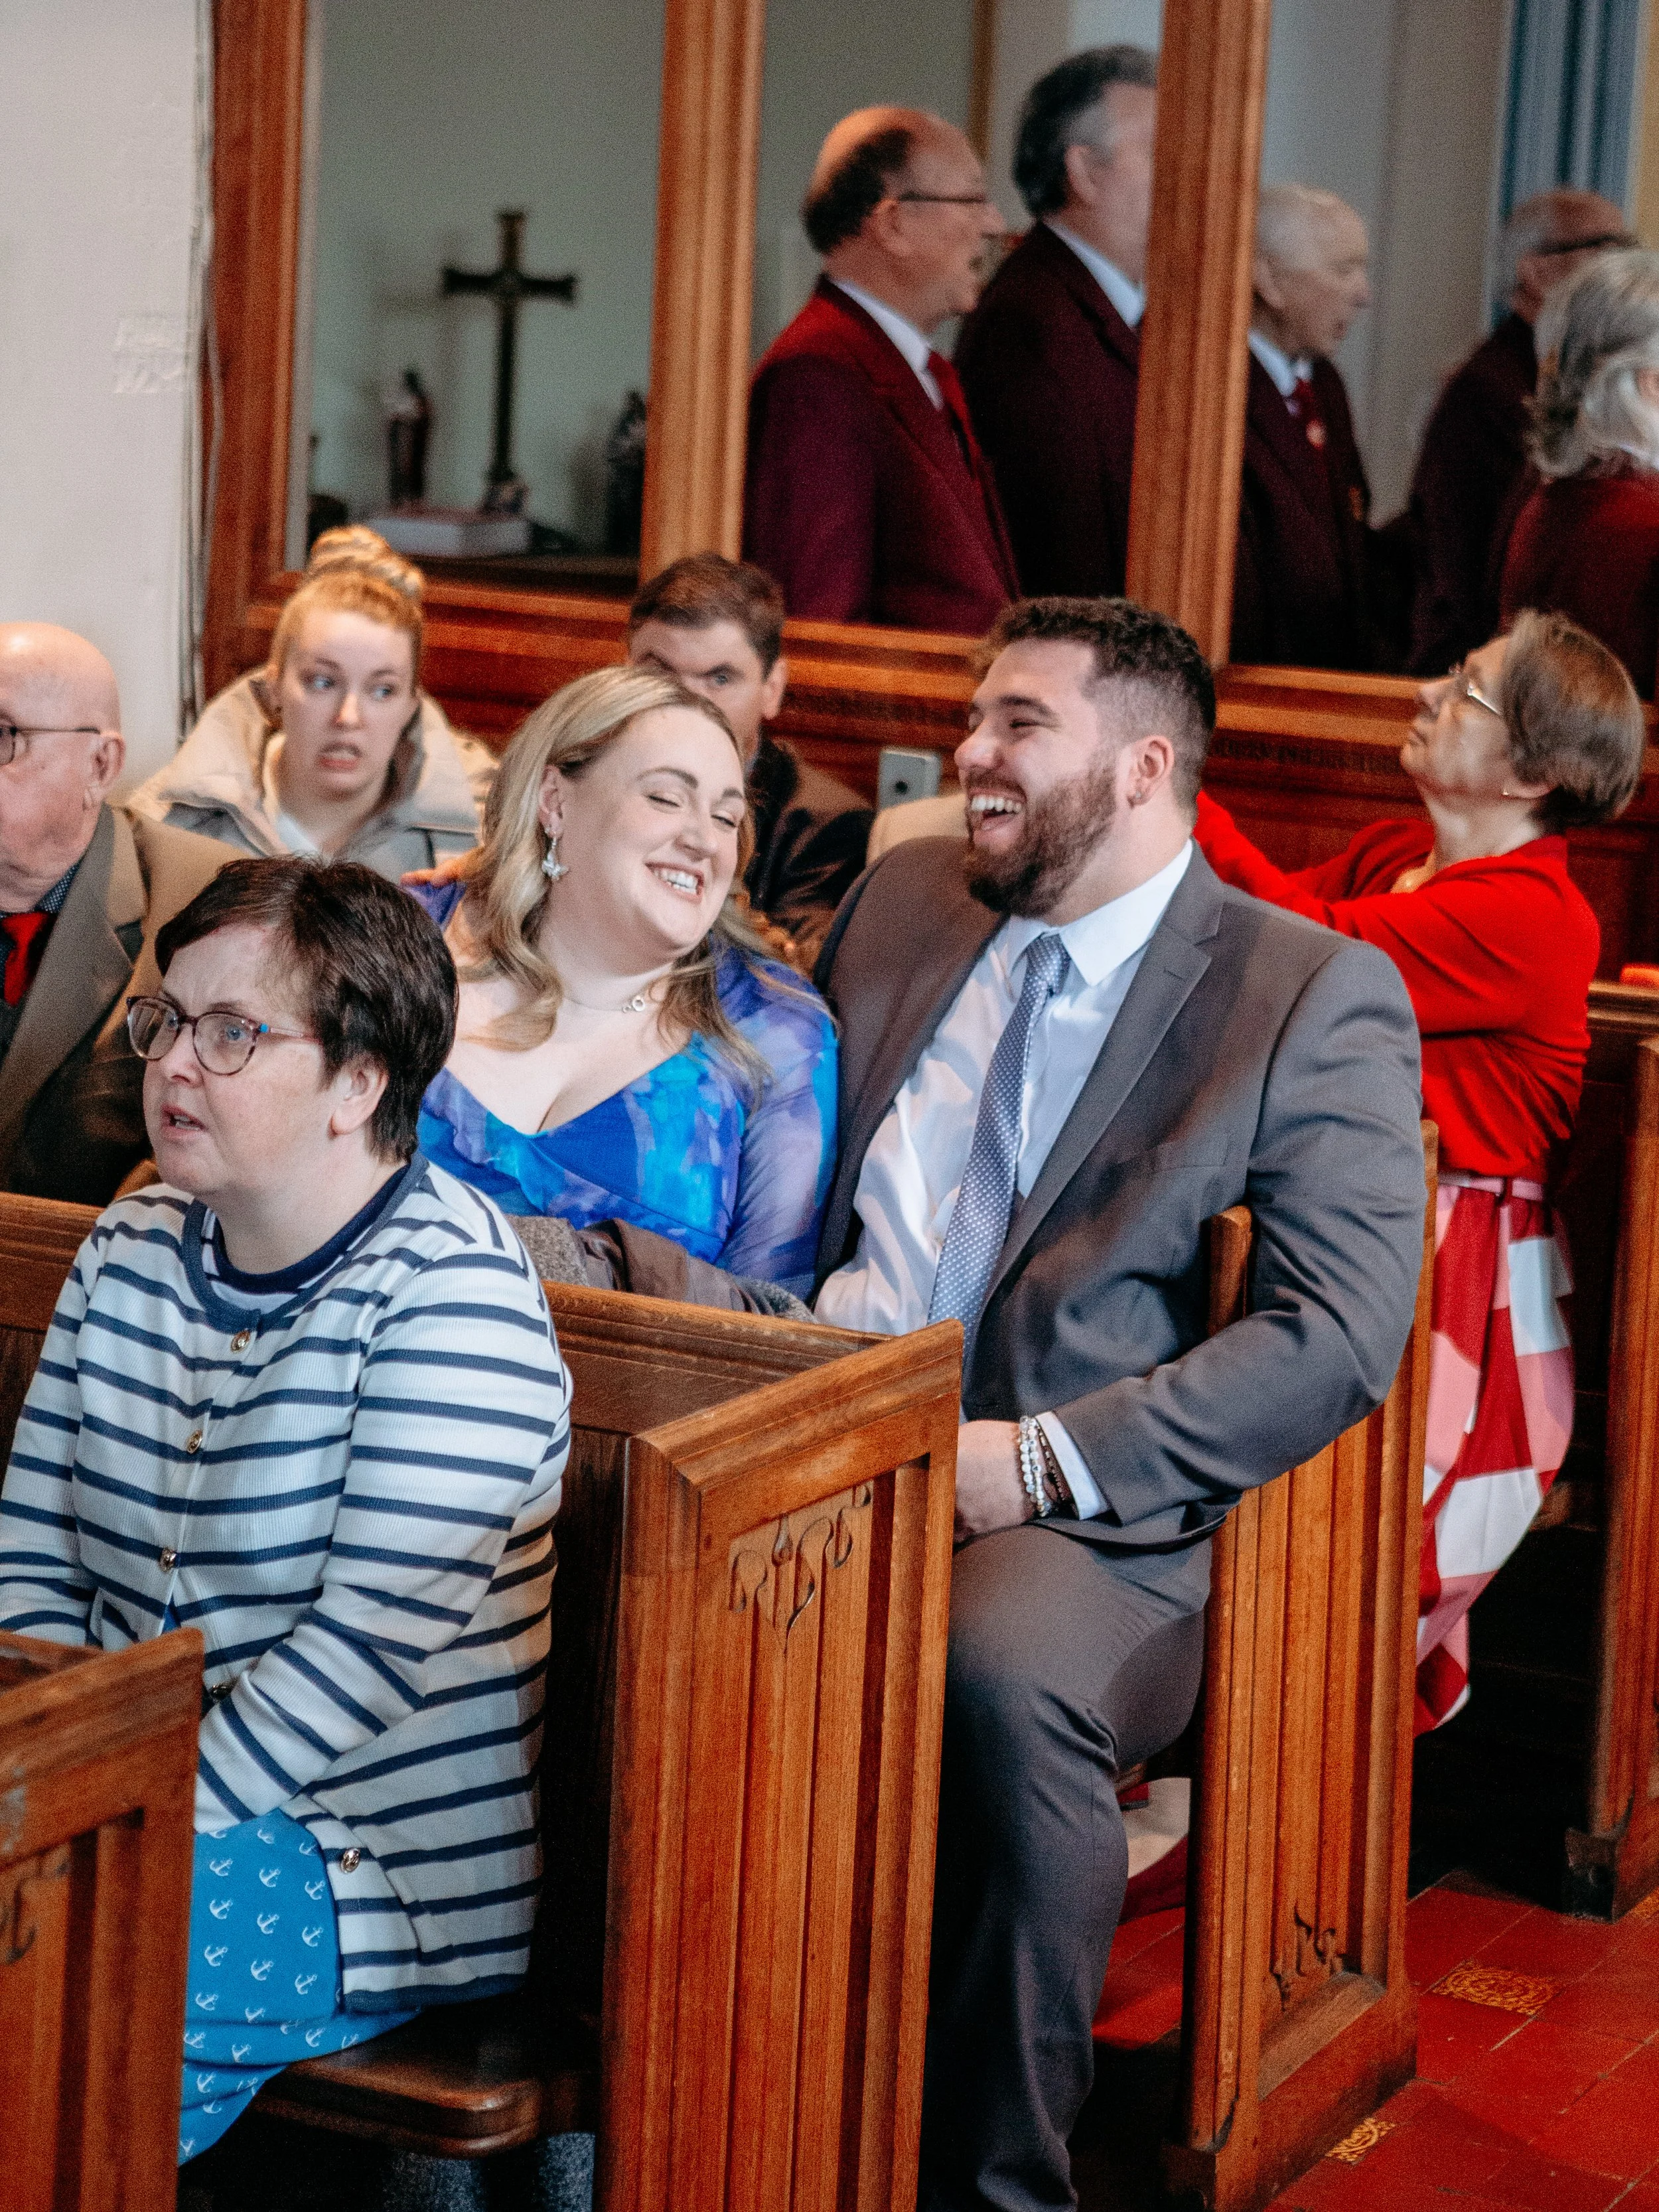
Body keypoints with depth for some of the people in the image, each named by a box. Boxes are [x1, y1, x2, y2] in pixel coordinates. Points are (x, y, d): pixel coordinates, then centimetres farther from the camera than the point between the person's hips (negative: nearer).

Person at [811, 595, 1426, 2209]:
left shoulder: (1315, 999, 1)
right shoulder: (898, 904, 18)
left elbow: (1339, 1336, -9)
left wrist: (1044, 1461, -17)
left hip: (1080, 1516, -4)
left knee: (1001, 1669, -37)